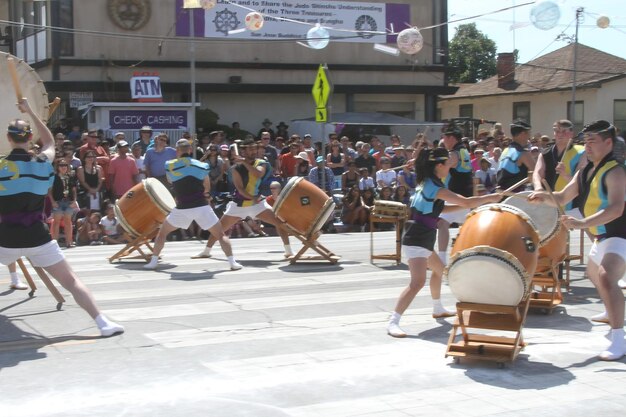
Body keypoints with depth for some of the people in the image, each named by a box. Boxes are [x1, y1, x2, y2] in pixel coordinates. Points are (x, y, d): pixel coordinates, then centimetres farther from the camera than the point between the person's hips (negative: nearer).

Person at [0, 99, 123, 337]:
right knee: (71, 282, 2)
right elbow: (49, 142, 23)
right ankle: (103, 323, -6)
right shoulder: (42, 164, 1)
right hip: (37, 237, 0)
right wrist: (30, 112, 29)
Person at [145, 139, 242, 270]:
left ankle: (153, 262, 16)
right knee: (220, 235, 9)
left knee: (162, 233, 21)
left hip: (182, 209, 0)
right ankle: (232, 262, -5)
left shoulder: (169, 165, 1)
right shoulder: (202, 166, 4)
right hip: (202, 207, 0)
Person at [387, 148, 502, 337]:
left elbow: (438, 208, 24)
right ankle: (393, 322, -27)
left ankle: (438, 309, 46)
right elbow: (466, 202, -19)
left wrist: (463, 205, 16)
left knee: (439, 269, 30)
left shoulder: (427, 183, 13)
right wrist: (491, 198, -6)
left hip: (421, 239, 11)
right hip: (416, 240, -11)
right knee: (418, 281, -22)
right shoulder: (435, 187, -17)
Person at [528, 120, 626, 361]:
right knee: (593, 274, 32)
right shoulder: (585, 172, 9)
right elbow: (562, 198, 14)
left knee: (606, 278, -33)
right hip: (602, 237, 10)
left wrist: (583, 223, -44)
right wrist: (545, 196, -8)